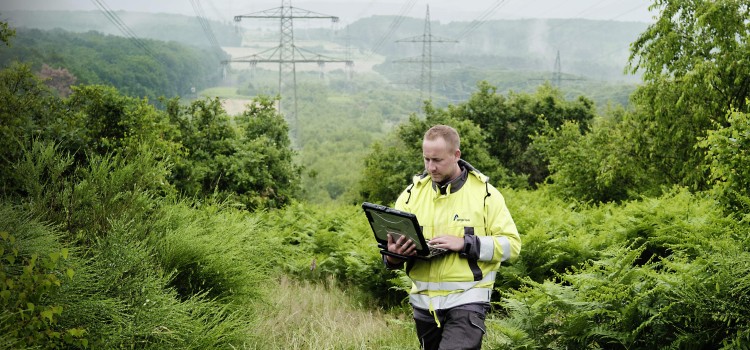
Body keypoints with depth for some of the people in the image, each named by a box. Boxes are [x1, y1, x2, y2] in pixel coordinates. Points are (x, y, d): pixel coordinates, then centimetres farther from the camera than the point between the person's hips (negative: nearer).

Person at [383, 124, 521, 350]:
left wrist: (464, 244, -19)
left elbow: (511, 244, -6)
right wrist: (392, 256, -20)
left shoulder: (484, 193, -4)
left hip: (467, 299, -4)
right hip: (424, 301, 5)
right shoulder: (412, 193, 4)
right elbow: (391, 243, 5)